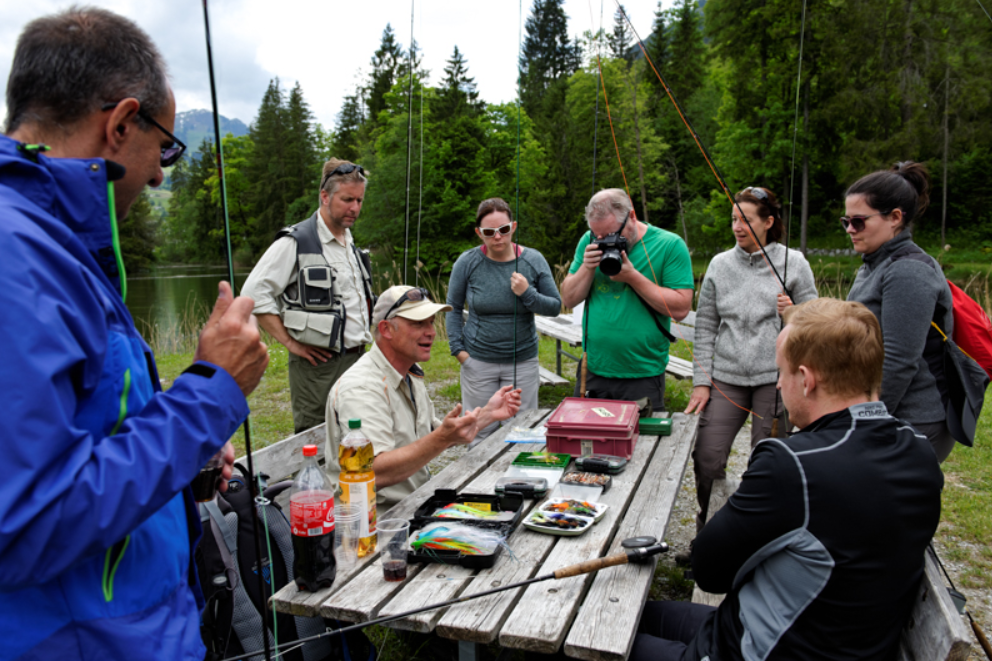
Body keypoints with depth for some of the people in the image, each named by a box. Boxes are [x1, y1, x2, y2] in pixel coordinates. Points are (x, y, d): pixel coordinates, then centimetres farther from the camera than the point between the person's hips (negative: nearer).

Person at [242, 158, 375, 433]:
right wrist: (290, 342, -14)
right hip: (318, 364, -7)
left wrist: (363, 338, 14)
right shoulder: (296, 242, -9)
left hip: (356, 359, 7)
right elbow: (254, 293, -14)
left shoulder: (350, 244, 15)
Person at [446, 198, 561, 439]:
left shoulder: (533, 260, -2)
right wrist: (458, 348, -2)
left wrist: (527, 294, -15)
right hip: (478, 362, -1)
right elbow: (453, 308, 5)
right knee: (480, 433, 6)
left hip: (522, 362, 1)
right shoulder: (467, 262, -5)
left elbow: (555, 306, 2)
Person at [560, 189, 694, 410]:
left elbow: (681, 309, -13)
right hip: (592, 371, 4)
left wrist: (632, 276, -18)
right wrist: (587, 268, -11)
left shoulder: (670, 245, -7)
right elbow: (568, 299, 6)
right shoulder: (589, 241, 5)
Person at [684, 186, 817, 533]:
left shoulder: (794, 262, 2)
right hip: (726, 377, 2)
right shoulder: (720, 264, 7)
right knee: (706, 459, -2)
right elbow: (705, 327, 7)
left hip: (775, 377, -2)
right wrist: (700, 381, 3)